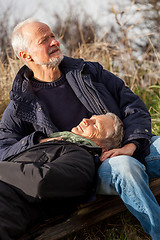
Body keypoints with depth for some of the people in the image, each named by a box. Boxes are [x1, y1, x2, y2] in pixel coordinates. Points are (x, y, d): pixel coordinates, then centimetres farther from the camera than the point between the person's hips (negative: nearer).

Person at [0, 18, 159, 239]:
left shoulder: (89, 72, 14)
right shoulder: (21, 106, 6)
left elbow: (132, 105, 9)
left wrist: (131, 144, -10)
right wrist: (39, 144, -15)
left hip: (134, 148, 4)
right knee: (125, 167, -38)